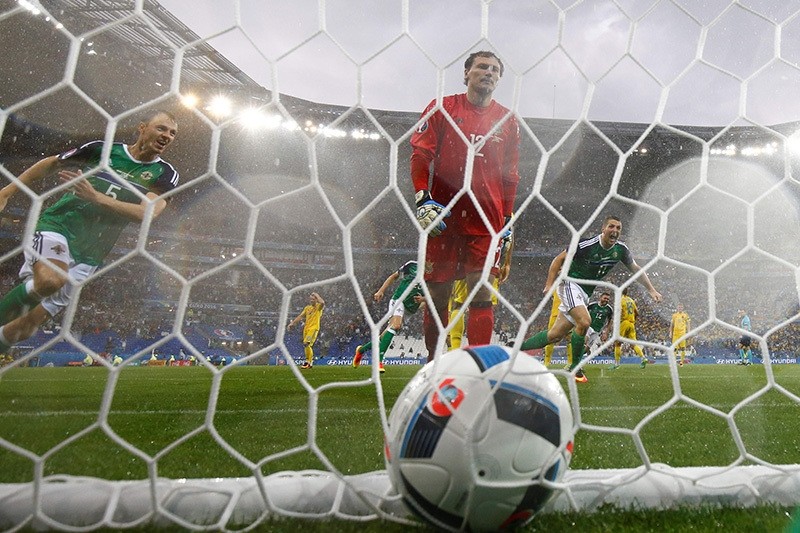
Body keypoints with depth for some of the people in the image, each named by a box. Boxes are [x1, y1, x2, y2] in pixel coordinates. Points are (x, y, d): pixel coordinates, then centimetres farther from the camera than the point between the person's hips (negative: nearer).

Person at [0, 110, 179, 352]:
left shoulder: (165, 174, 1)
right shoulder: (102, 148, 1)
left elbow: (146, 214, -16)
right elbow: (51, 164, 15)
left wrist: (95, 197, -24)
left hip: (88, 255, 2)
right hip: (56, 225, -1)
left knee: (28, 325, 2)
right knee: (50, 279, -35)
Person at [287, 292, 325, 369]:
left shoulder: (318, 306, -1)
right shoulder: (307, 308, 16)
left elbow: (322, 302, -25)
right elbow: (300, 316, 17)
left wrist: (316, 295, -11)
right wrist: (292, 323, 8)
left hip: (314, 328, -7)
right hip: (306, 328, 7)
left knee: (306, 344, -21)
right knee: (307, 346, 9)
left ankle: (308, 362, -12)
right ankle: (310, 363, 21)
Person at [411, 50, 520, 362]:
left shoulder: (507, 120, 14)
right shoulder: (442, 108, 7)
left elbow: (510, 175, 17)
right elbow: (420, 155, 0)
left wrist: (508, 219, 12)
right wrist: (422, 199, -12)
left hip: (486, 221, 2)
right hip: (442, 215, -1)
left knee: (482, 295, -4)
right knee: (437, 294, 3)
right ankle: (433, 363, 16)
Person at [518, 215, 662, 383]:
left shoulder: (621, 249, -1)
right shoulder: (587, 245, -19)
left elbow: (636, 269, 15)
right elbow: (559, 259, -12)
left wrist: (651, 290, 11)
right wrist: (550, 284, -19)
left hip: (584, 293, 7)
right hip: (570, 284, -7)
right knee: (584, 321, -28)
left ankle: (516, 346, 17)